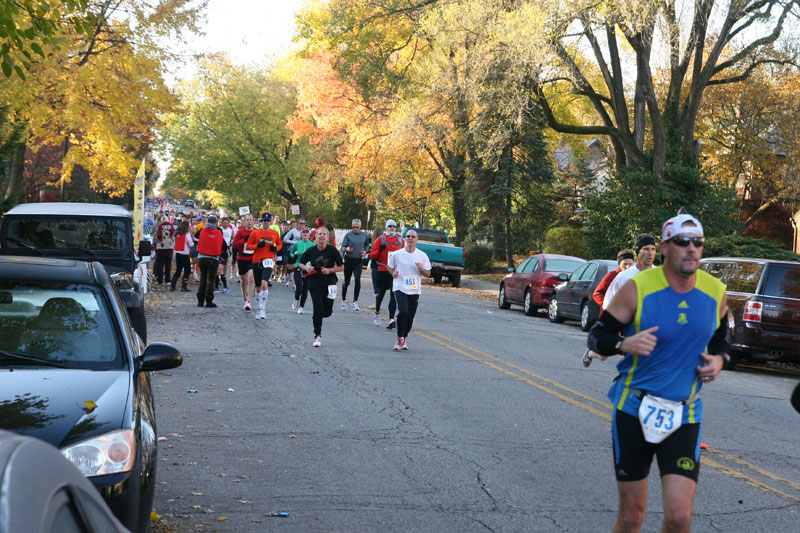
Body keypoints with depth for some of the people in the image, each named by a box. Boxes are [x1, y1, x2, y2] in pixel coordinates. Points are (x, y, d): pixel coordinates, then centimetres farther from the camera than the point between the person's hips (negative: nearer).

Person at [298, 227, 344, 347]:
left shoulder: (332, 250, -4)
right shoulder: (311, 250, 0)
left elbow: (341, 267, 0)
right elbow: (301, 263, 13)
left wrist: (330, 270, -15)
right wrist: (306, 268, -8)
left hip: (329, 283, 0)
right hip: (315, 283, 0)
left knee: (327, 312, 3)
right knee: (318, 309, -10)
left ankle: (317, 317, 39)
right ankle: (318, 336, 0)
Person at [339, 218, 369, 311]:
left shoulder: (364, 235, 6)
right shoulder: (348, 235, -3)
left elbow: (366, 245, 21)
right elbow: (343, 247, -5)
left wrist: (365, 251, 2)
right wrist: (347, 249, -27)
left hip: (359, 261, 1)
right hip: (349, 260, -1)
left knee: (357, 280, -13)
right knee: (347, 281, 8)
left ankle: (355, 302, -8)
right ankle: (343, 300, 27)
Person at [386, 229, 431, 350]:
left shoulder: (422, 256, 5)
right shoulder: (397, 254, 1)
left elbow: (428, 274, 9)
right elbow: (388, 267, 15)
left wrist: (421, 269, -13)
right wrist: (393, 273, -7)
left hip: (415, 290, 3)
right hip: (400, 288, -2)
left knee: (410, 316, 6)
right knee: (403, 312, -21)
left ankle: (403, 339, 24)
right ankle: (400, 339, -8)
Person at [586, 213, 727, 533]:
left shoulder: (715, 292, 1)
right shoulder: (637, 288, -10)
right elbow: (596, 336, -5)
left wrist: (718, 358, -1)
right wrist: (624, 344, -26)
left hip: (684, 416, 2)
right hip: (633, 410, -2)